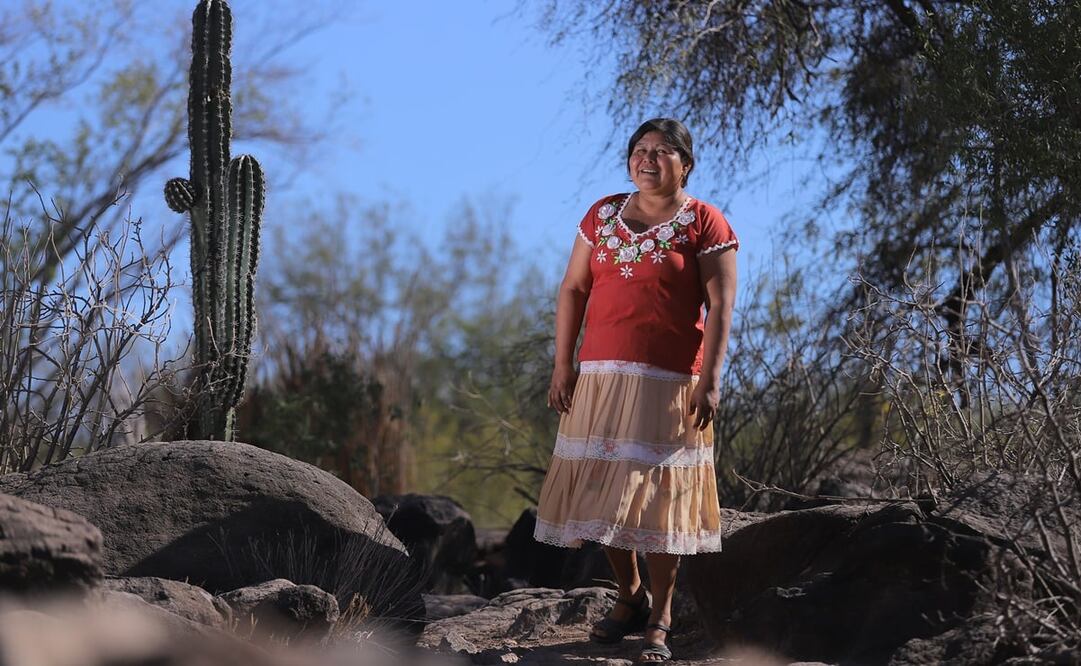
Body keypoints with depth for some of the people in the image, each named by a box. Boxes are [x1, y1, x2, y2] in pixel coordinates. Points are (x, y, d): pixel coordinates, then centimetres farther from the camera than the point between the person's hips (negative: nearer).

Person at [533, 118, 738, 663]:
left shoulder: (705, 224, -2)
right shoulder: (602, 216, 11)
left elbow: (720, 306, -6)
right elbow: (573, 290, 10)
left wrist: (710, 381, -15)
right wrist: (563, 366, 1)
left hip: (669, 383, -4)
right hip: (600, 377, 4)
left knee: (657, 493, -3)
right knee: (603, 488, 5)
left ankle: (659, 620, 4)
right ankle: (630, 596, 22)